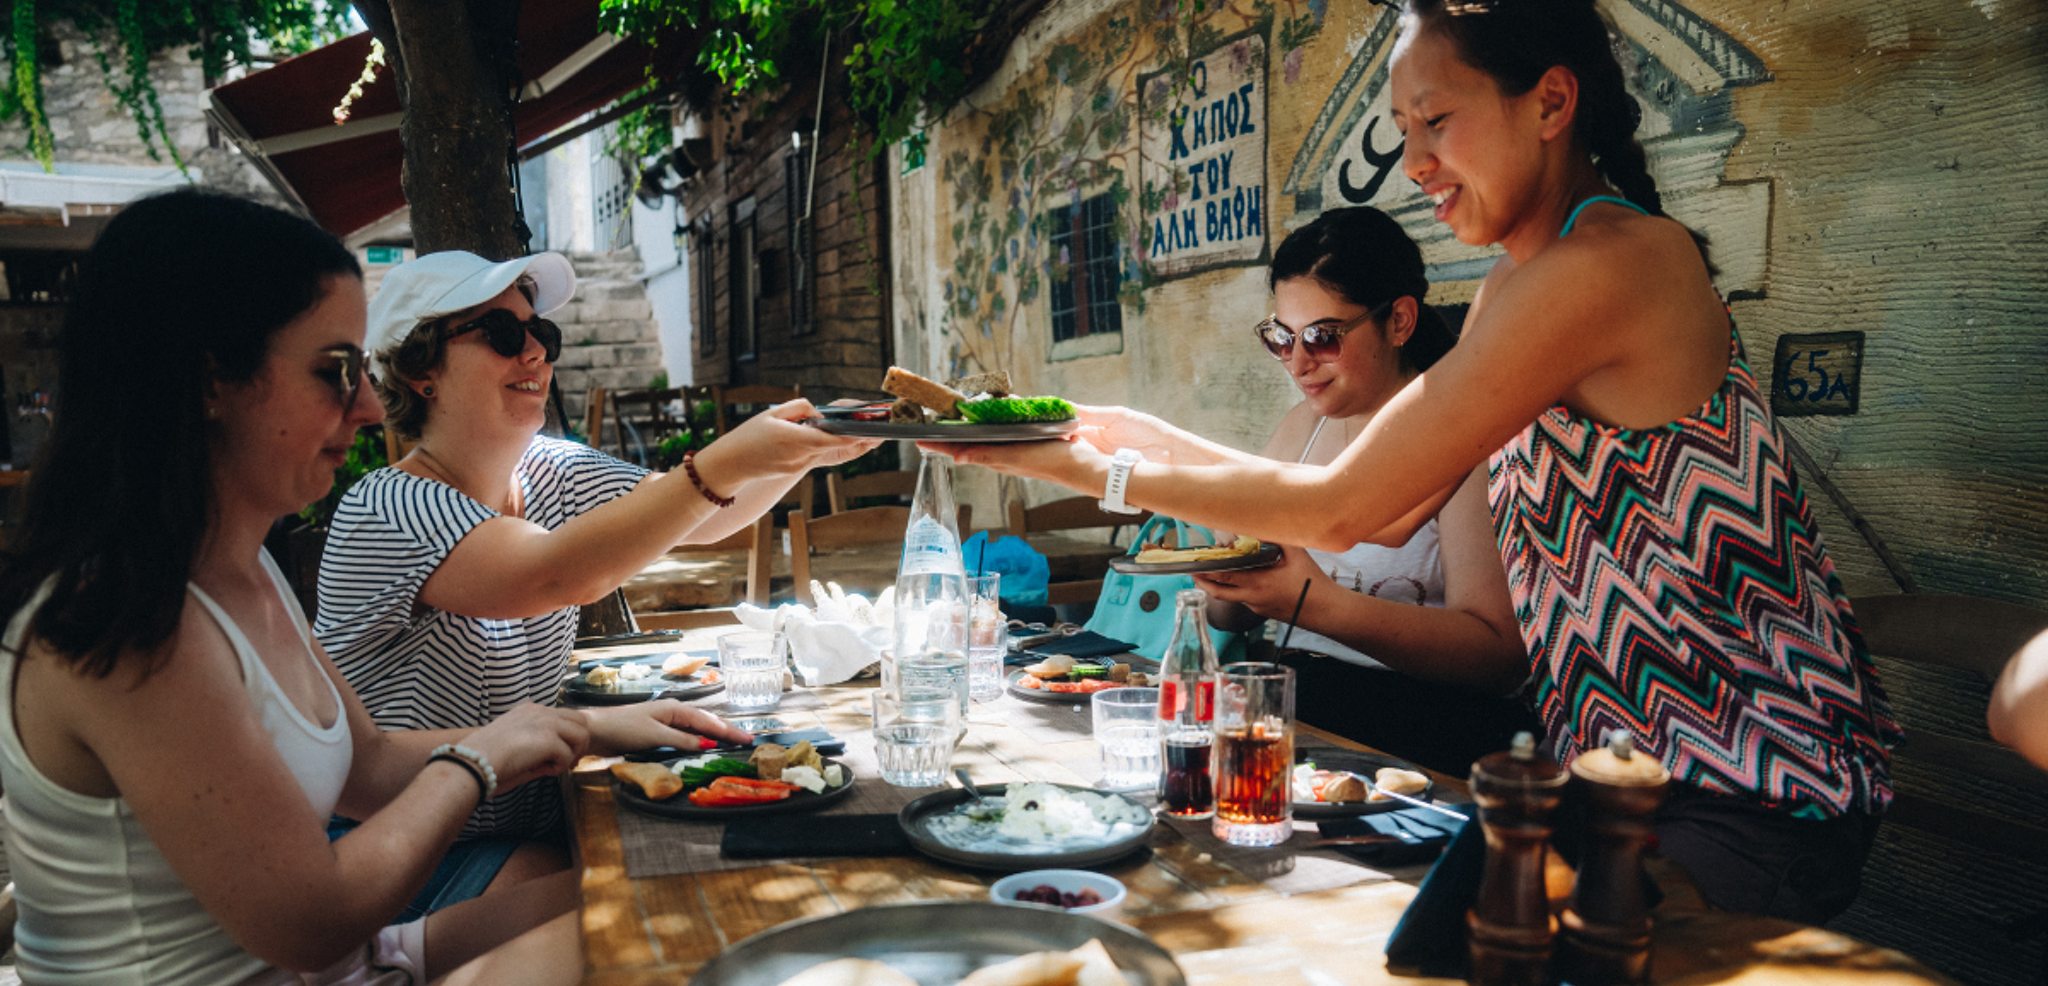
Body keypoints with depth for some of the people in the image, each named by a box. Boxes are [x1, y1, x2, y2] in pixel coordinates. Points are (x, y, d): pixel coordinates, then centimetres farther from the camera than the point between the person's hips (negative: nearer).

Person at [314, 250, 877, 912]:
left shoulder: (550, 472, 3)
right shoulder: (387, 511, -21)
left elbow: (696, 518, -2)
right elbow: (560, 575, -37)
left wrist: (805, 451, -20)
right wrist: (726, 463, -40)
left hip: (532, 817, 7)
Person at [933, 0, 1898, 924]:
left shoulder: (1611, 260, -23)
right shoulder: (1514, 287, 7)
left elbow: (1340, 508, -21)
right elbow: (1387, 514, 8)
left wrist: (1096, 473, -13)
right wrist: (1161, 441, 5)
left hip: (1747, 811, -8)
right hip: (1630, 774, 8)